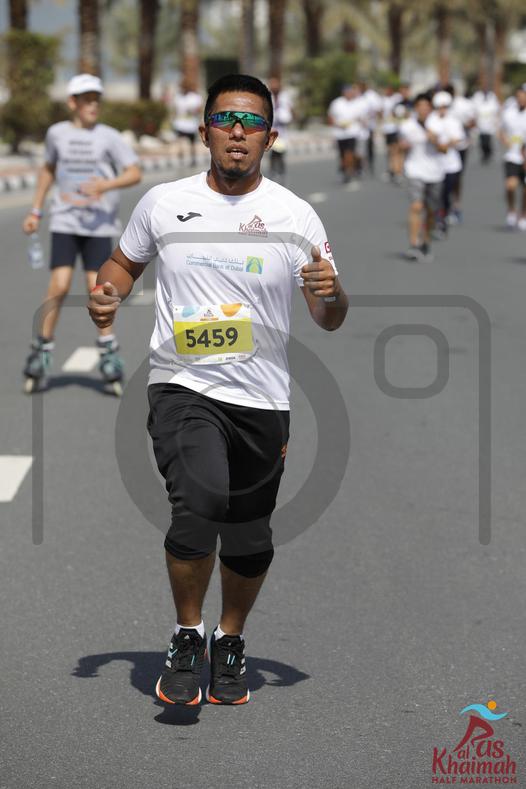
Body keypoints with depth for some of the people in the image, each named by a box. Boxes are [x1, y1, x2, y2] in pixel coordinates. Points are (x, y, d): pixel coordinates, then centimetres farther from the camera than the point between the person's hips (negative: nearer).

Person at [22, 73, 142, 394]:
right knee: (60, 285, -10)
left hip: (100, 224, -1)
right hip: (65, 221, 1)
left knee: (96, 287, -5)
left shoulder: (109, 137, -3)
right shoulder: (57, 133, 5)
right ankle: (43, 349, 5)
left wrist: (105, 185, -26)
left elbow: (135, 173, -9)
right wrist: (35, 211, 20)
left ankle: (108, 351, 13)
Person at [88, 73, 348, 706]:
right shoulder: (163, 203, 2)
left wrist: (330, 293, -21)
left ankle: (230, 641, 39)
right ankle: (187, 635, -6)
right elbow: (125, 261, 20)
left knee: (249, 542, 10)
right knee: (201, 500, -27)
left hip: (262, 399, 2)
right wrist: (107, 293, -2)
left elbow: (329, 321, 2)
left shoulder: (294, 215, -1)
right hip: (183, 387, -1)